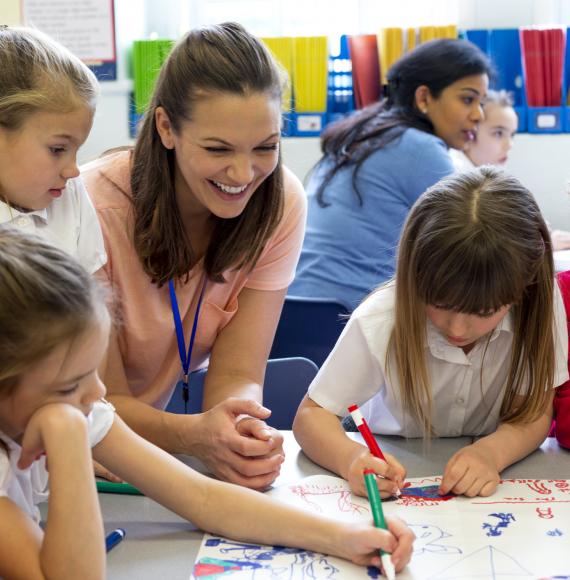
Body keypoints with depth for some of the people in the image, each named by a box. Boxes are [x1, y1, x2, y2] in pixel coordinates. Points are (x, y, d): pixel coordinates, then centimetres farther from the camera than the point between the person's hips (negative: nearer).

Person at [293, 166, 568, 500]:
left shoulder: (540, 303, -21)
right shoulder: (380, 322, -24)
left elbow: (535, 412, -13)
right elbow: (312, 413, -16)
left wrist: (492, 452, -35)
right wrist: (351, 457, -38)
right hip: (395, 470, -1)